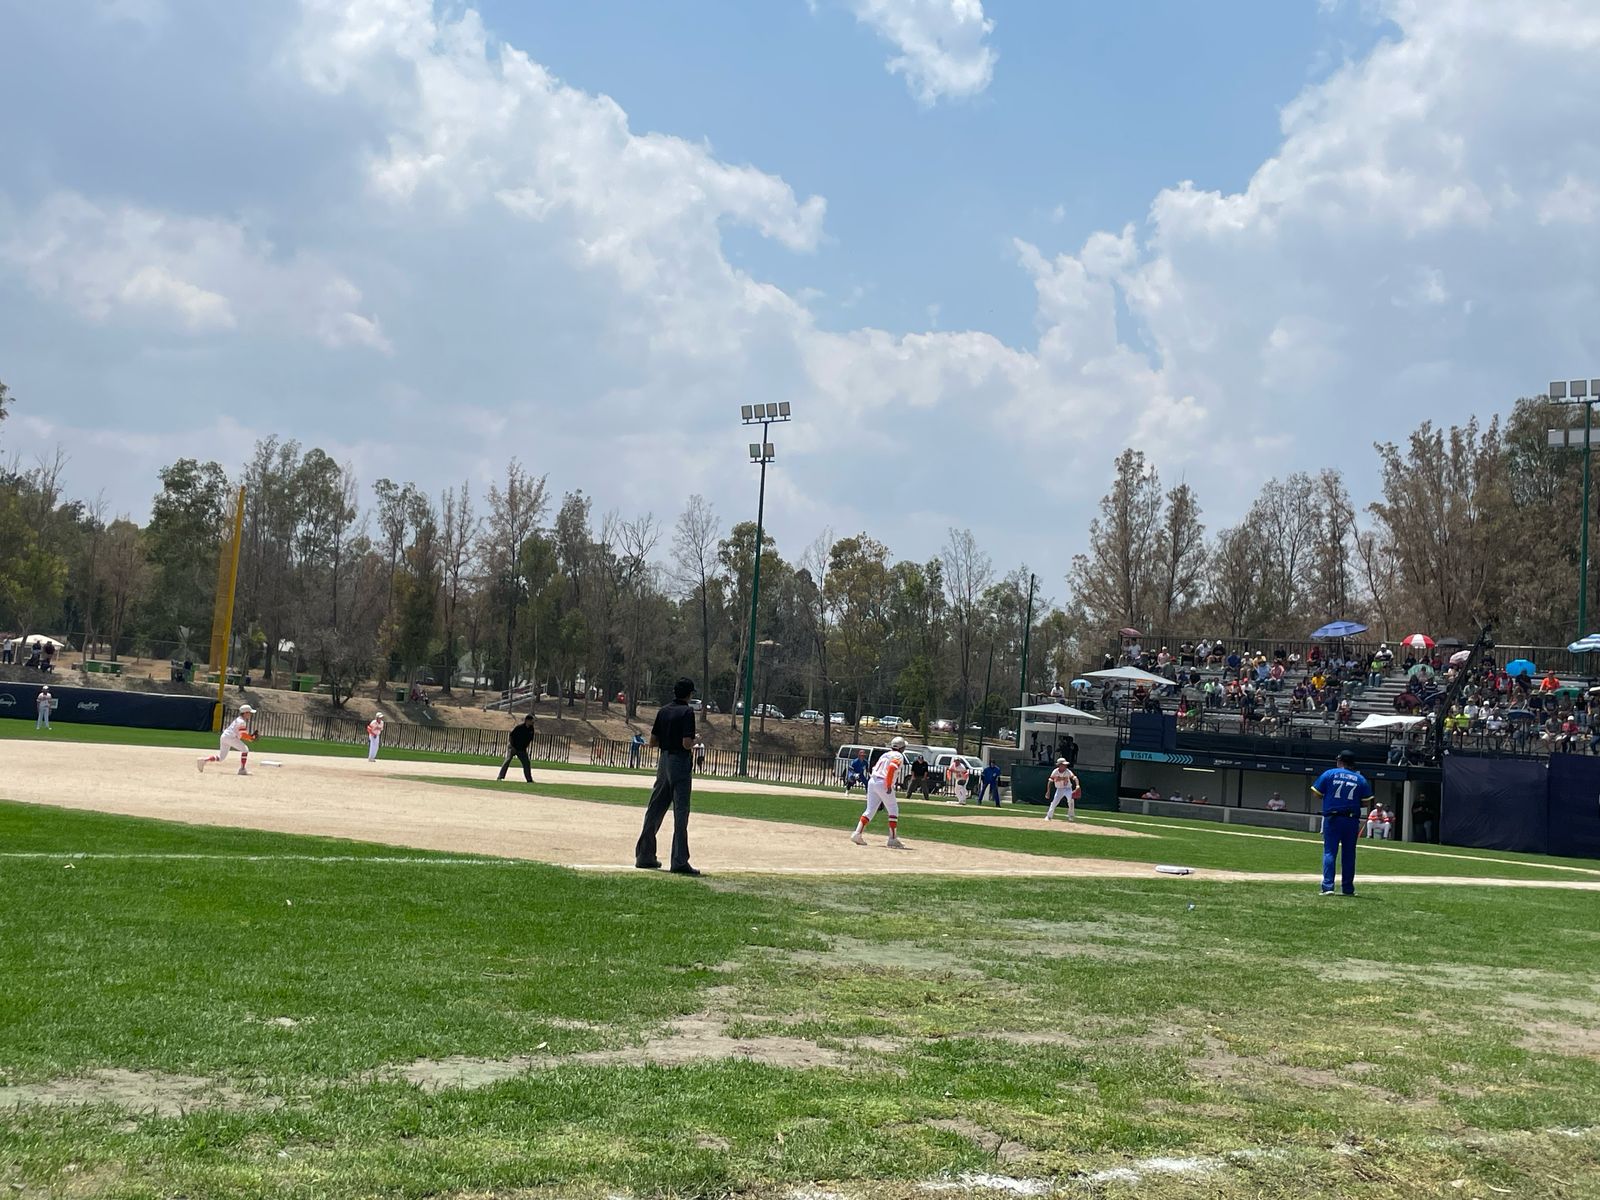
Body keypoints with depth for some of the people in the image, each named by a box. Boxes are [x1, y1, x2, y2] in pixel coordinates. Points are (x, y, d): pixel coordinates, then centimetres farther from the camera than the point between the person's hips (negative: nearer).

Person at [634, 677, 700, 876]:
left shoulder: (663, 711, 8)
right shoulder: (687, 712, -12)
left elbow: (653, 741, 10)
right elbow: (687, 743, -20)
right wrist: (694, 742, 1)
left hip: (664, 761, 7)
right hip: (680, 763, -7)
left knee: (655, 809, 14)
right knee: (680, 812, -5)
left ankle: (644, 856, 20)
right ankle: (679, 861, -8)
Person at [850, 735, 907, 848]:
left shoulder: (885, 755, 22)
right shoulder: (898, 756, -1)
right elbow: (891, 768, -19)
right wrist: (889, 786, -19)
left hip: (872, 781, 7)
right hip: (883, 784, -7)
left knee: (870, 810, 9)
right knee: (893, 810, 4)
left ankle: (858, 834, -2)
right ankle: (893, 839, 2)